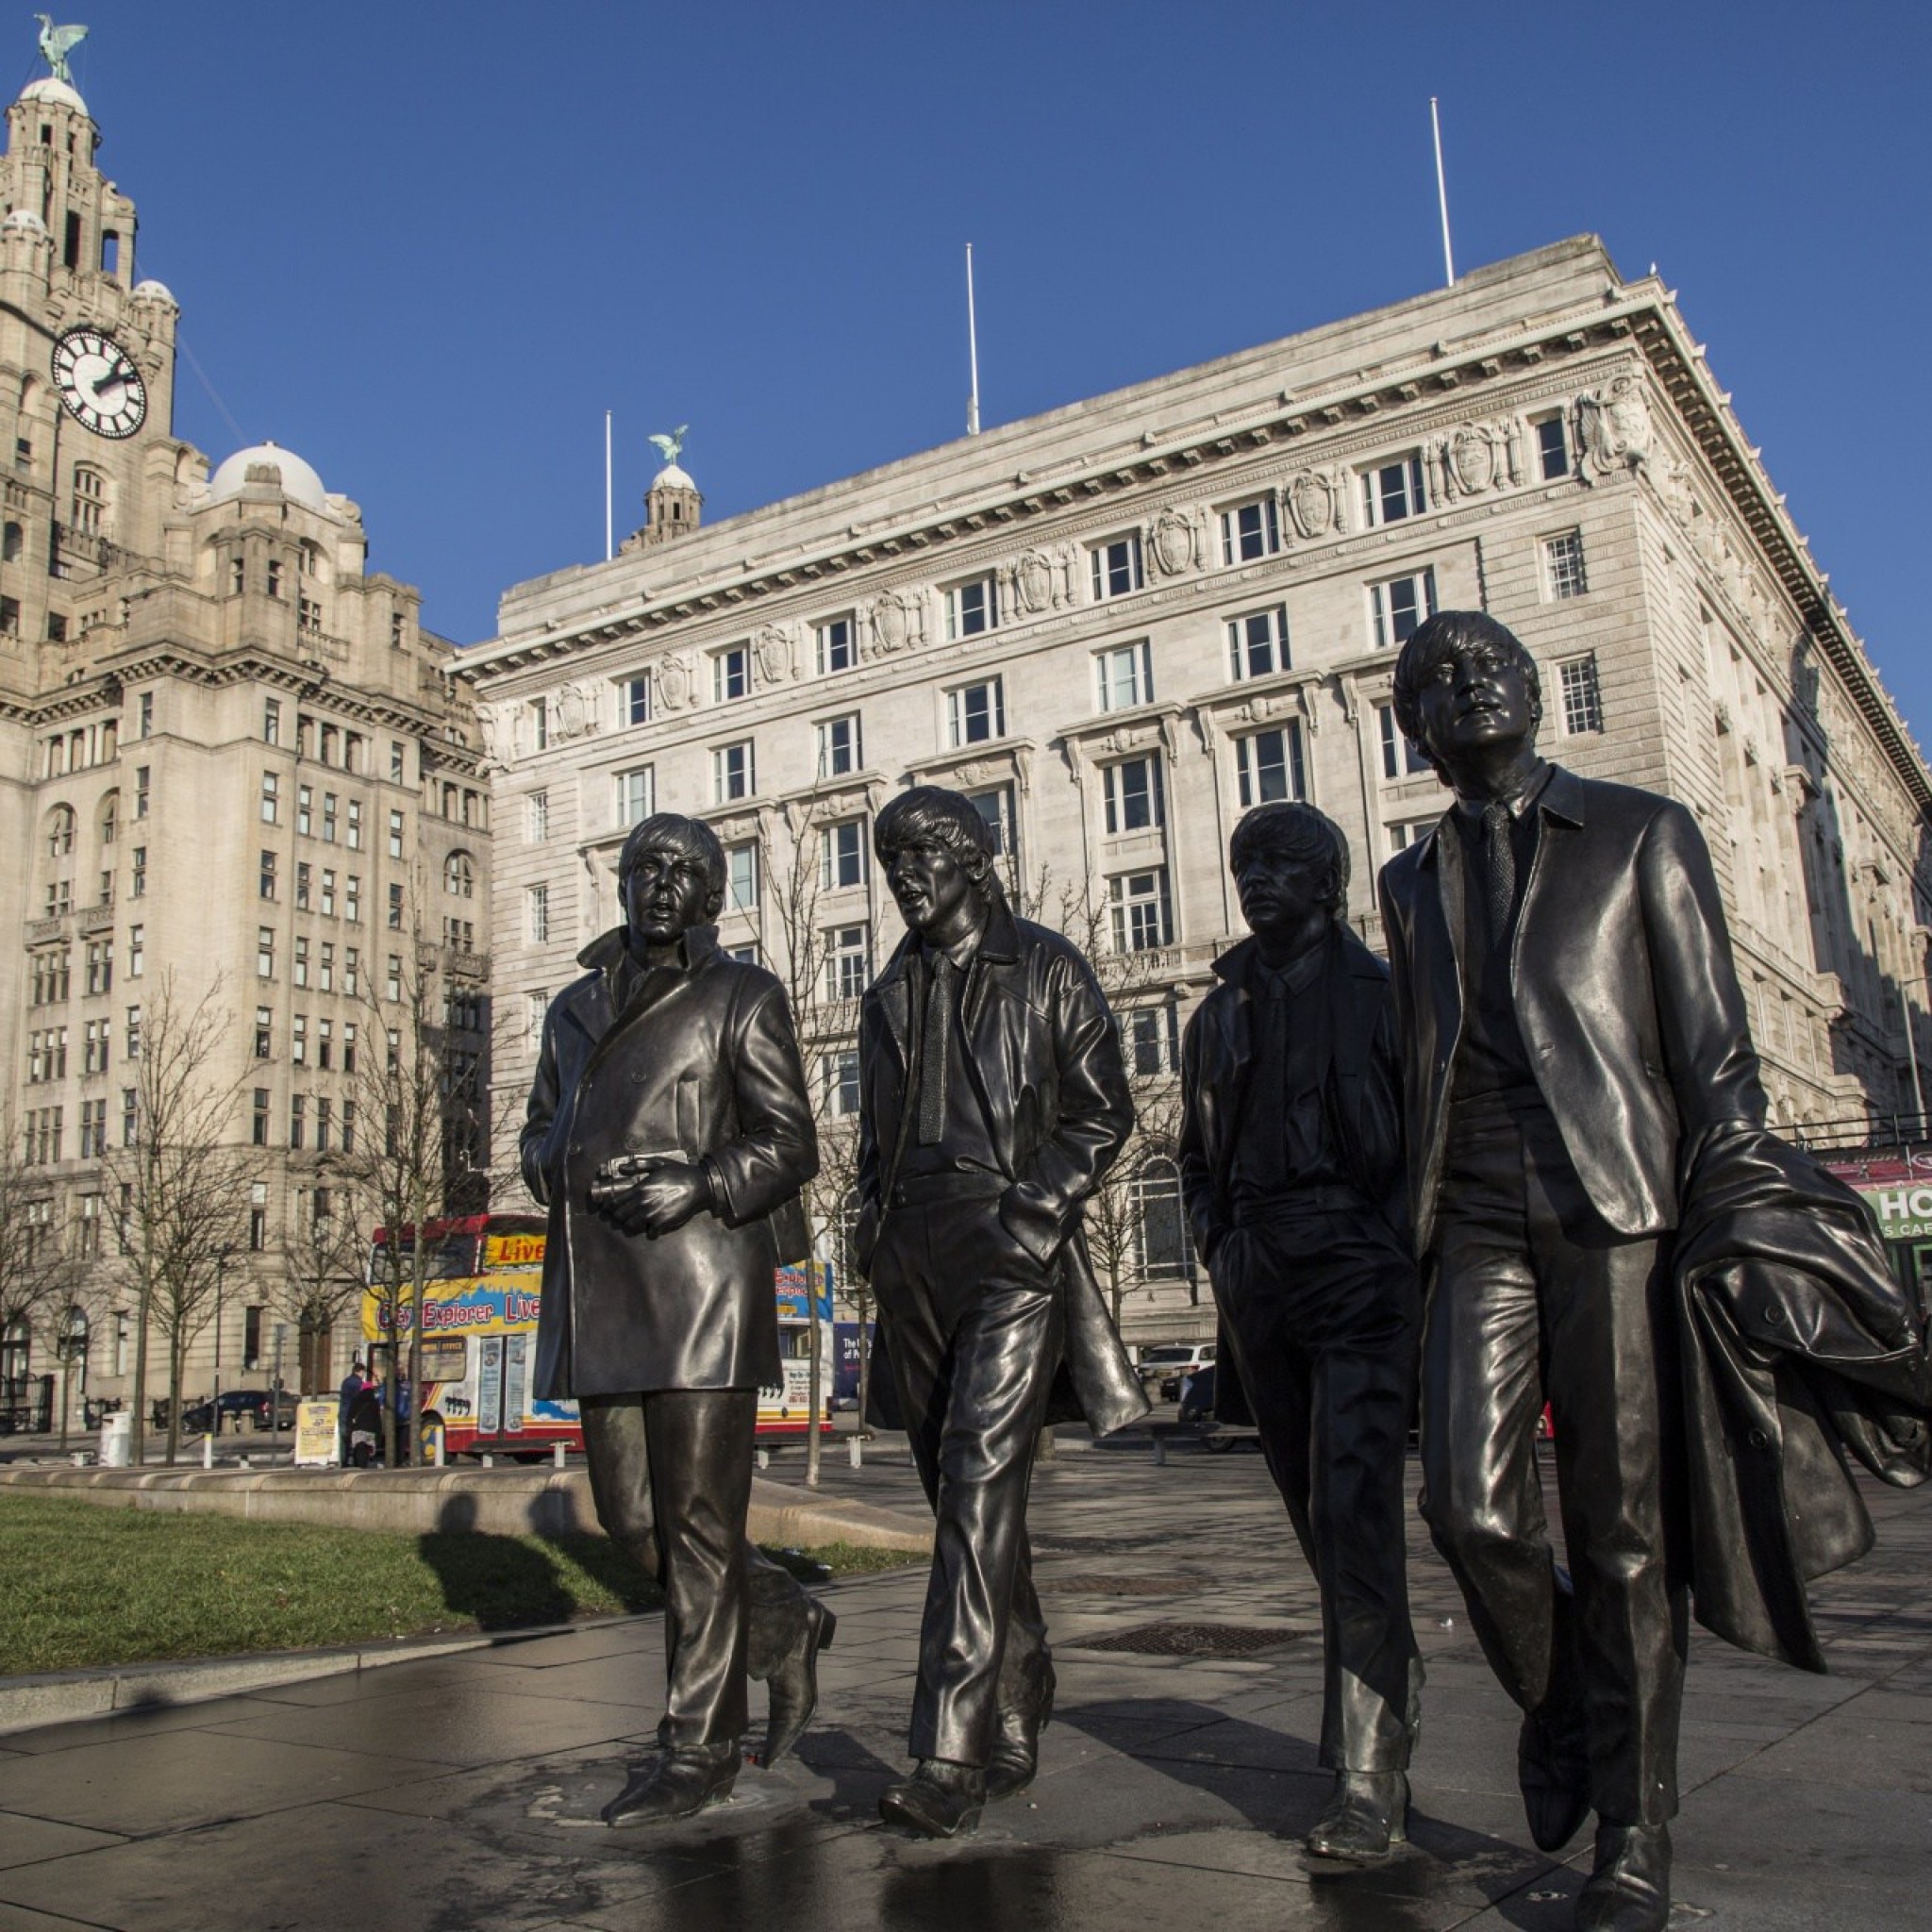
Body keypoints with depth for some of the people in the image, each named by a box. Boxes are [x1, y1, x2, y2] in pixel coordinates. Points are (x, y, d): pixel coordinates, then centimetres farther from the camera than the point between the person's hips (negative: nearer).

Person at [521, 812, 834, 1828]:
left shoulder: (742, 997, 5)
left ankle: (698, 1748, 7)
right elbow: (540, 1132, 23)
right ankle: (784, 1625, 29)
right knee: (631, 1510, 7)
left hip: (701, 1274, -6)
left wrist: (699, 1183, -18)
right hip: (598, 1286, 6)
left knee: (699, 1516, -4)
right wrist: (571, 1169, -1)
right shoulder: (576, 1007, 20)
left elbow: (789, 1143, 0)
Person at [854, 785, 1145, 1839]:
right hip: (913, 1257, 6)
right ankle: (1016, 1728, 19)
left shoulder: (1046, 968, 5)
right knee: (956, 1488, 7)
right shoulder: (889, 995, 21)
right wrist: (876, 1228, 10)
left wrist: (1035, 1211, -10)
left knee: (979, 1478, -17)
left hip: (1012, 1246, -6)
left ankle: (952, 1758, -19)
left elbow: (1102, 1111, 2)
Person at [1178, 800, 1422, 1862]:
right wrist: (1223, 1248, 8)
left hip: (1358, 1269, -5)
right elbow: (1200, 1155, 22)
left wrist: (1395, 1247, -10)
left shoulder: (1381, 992, 3)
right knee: (1324, 1525, 12)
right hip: (1258, 1284, 5)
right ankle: (1386, 1728, 28)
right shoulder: (1220, 1012, 17)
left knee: (1352, 1518, -13)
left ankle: (1367, 1780, -9)